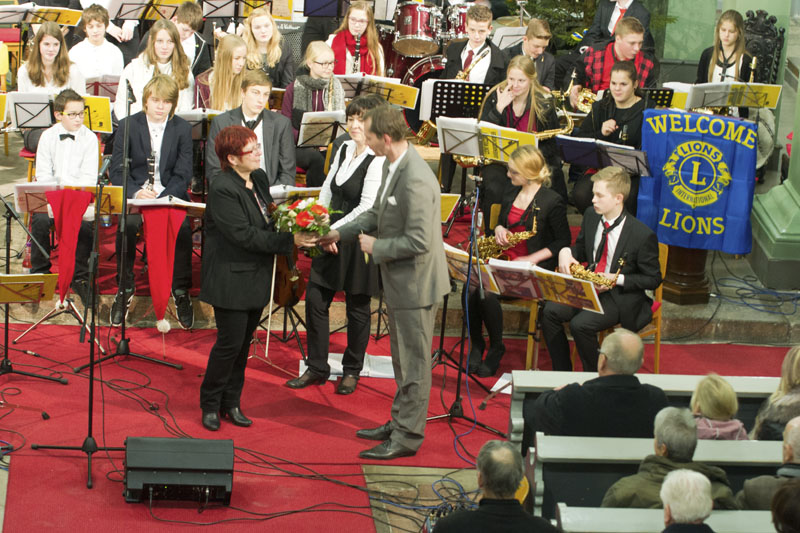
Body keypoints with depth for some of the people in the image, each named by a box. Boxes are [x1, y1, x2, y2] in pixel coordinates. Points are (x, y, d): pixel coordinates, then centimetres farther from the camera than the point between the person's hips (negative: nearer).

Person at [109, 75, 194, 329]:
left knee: (183, 228, -30)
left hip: (171, 195, 0)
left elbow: (183, 175, -1)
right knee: (127, 224, -32)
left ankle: (181, 291, -15)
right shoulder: (128, 125, 1)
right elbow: (117, 170, -1)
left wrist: (161, 196, -19)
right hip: (135, 193, 0)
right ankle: (124, 289, -15)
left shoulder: (182, 129, 3)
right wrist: (136, 192, -21)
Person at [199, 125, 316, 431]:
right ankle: (210, 405, 13)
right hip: (231, 279, -8)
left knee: (244, 341, 12)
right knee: (231, 342, -4)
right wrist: (289, 241, -25)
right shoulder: (222, 189, -20)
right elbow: (244, 235, -24)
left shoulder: (259, 178, 6)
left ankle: (232, 403, 23)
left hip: (256, 277, 8)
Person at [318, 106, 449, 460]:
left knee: (413, 363, 2)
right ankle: (400, 422, 35)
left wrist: (376, 247, -17)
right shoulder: (393, 167, 4)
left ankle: (408, 437, 12)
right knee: (402, 359, 22)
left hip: (415, 283, -10)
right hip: (400, 281, 10)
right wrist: (341, 233, 12)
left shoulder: (416, 181, -28)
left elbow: (418, 242, -28)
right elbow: (378, 214, 19)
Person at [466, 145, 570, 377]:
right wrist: (499, 229, 0)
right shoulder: (510, 193, 11)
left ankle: (496, 348, -8)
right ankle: (476, 345, -8)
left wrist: (534, 258, -16)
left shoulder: (552, 202, -10)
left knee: (488, 293, -29)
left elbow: (563, 241, -7)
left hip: (531, 267, -6)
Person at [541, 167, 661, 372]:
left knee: (581, 324, -28)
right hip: (589, 288, 7)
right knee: (550, 312, -15)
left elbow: (653, 279, -10)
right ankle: (562, 373, -1)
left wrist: (617, 279, -22)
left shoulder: (643, 235, -18)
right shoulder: (591, 217, 2)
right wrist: (566, 252, -7)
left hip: (621, 297, -7)